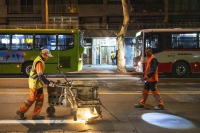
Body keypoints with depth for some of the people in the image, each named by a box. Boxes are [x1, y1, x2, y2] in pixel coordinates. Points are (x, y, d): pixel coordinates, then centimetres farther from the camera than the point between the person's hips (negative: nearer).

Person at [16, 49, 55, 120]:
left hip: (38, 83, 10)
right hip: (35, 83, -10)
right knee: (32, 99, 1)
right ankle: (21, 111, 16)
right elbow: (40, 76, -29)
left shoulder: (39, 59, 10)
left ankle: (36, 114, 15)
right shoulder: (39, 62, -22)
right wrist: (48, 83, -30)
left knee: (40, 98, 9)